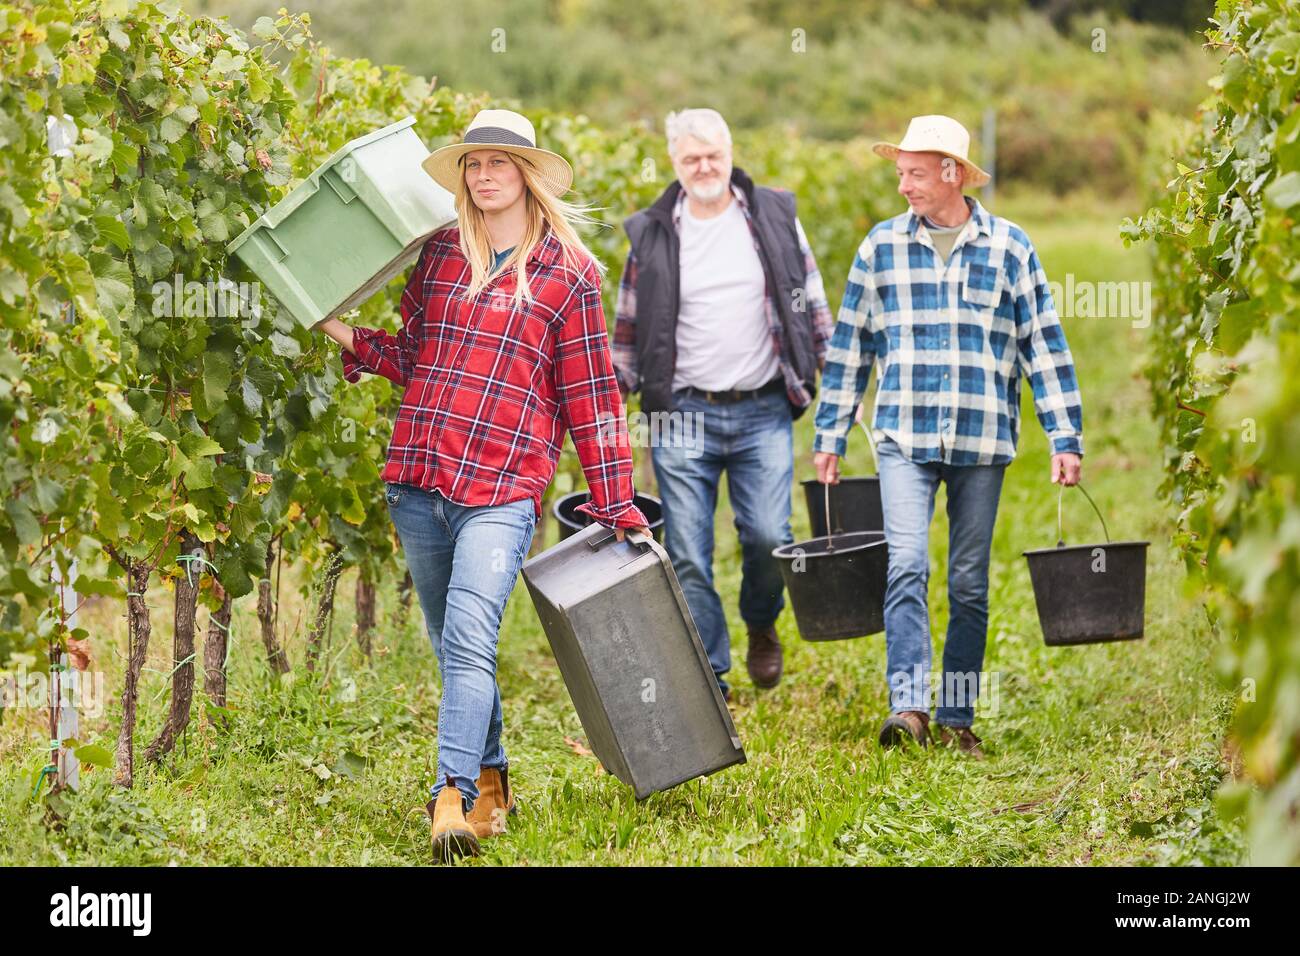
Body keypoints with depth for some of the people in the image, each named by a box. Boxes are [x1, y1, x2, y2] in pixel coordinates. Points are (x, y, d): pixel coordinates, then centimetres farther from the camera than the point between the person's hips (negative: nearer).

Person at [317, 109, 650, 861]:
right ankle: (492, 784, 26)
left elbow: (591, 396, 3)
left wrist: (616, 506, 1)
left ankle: (455, 798, -25)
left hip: (502, 490, -5)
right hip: (418, 480, 5)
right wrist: (350, 337, 3)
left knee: (469, 641, -19)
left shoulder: (568, 273, 2)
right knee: (454, 647, 12)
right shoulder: (440, 254, 13)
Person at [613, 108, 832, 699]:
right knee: (688, 557, -2)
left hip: (764, 412, 0)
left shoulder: (775, 217, 6)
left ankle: (761, 625, 21)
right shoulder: (653, 234, 5)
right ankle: (708, 677, 7)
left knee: (768, 537, -10)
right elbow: (627, 331, 11)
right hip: (684, 414, 0)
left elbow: (813, 307, 13)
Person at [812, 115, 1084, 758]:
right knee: (907, 566, -17)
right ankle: (908, 704, -23)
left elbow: (1044, 346, 6)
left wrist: (1066, 440, 1)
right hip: (905, 438, 0)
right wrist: (829, 437, 10)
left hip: (983, 441, 0)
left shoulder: (1008, 246, 4)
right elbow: (850, 344, 12)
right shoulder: (881, 246, 7)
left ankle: (956, 720, 11)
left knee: (969, 584, 4)